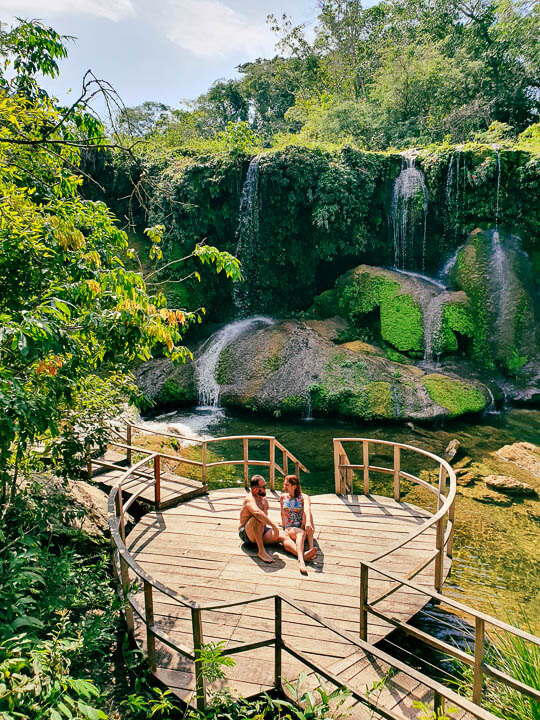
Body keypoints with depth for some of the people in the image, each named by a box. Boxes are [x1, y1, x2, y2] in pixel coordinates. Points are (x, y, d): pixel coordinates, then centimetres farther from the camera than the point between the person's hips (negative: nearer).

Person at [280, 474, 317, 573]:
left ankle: (310, 548, -40)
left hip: (302, 527, 0)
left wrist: (308, 522, -46)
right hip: (289, 529, 0)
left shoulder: (304, 497, -6)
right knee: (301, 533, -36)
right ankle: (301, 559, -63)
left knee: (306, 513, -31)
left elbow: (307, 509, -28)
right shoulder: (283, 497, 6)